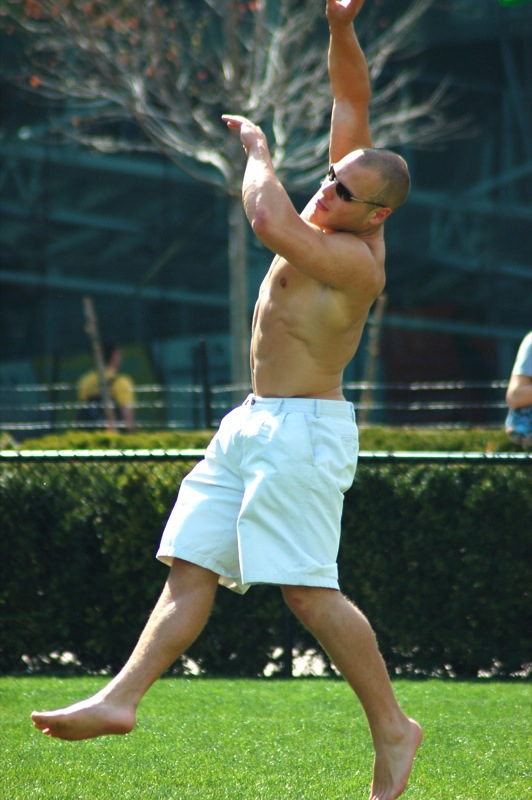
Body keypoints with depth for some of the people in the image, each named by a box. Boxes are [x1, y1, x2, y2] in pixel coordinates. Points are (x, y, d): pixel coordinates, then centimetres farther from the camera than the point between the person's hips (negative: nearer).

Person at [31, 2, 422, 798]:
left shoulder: (355, 259, -21)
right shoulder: (339, 210, 6)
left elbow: (269, 222, -35)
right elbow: (352, 96, 12)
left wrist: (257, 150, -17)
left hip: (304, 432, -10)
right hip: (253, 426, 10)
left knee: (308, 588, -12)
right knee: (191, 568, 2)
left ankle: (392, 728, -3)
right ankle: (121, 698, -3)